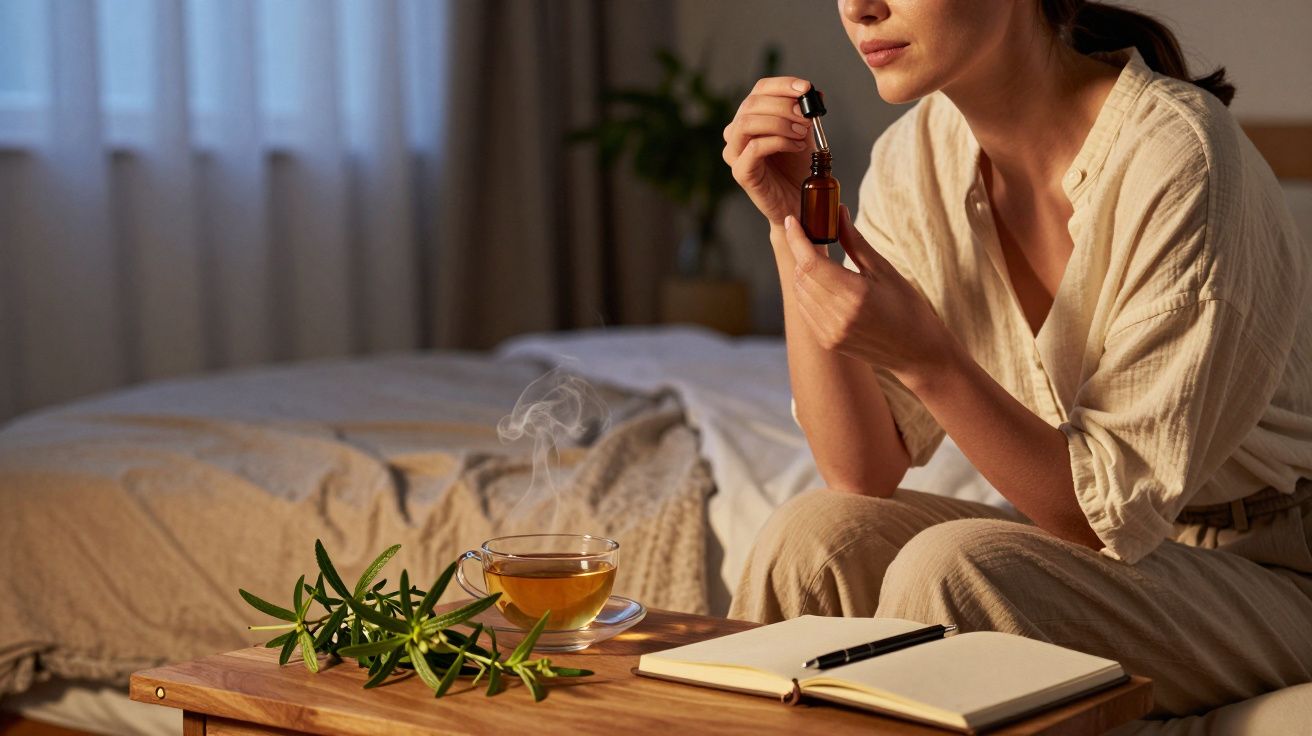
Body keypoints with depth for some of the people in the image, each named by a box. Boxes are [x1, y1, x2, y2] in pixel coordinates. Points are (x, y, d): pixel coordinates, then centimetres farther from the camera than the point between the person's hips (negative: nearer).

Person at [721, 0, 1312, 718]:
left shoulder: (1180, 157, -24)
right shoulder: (916, 156, -4)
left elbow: (1118, 510, -20)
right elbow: (861, 473, -7)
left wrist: (924, 355, -32)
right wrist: (792, 226, -14)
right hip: (1105, 544, 5)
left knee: (950, 570, -29)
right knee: (812, 537, -19)